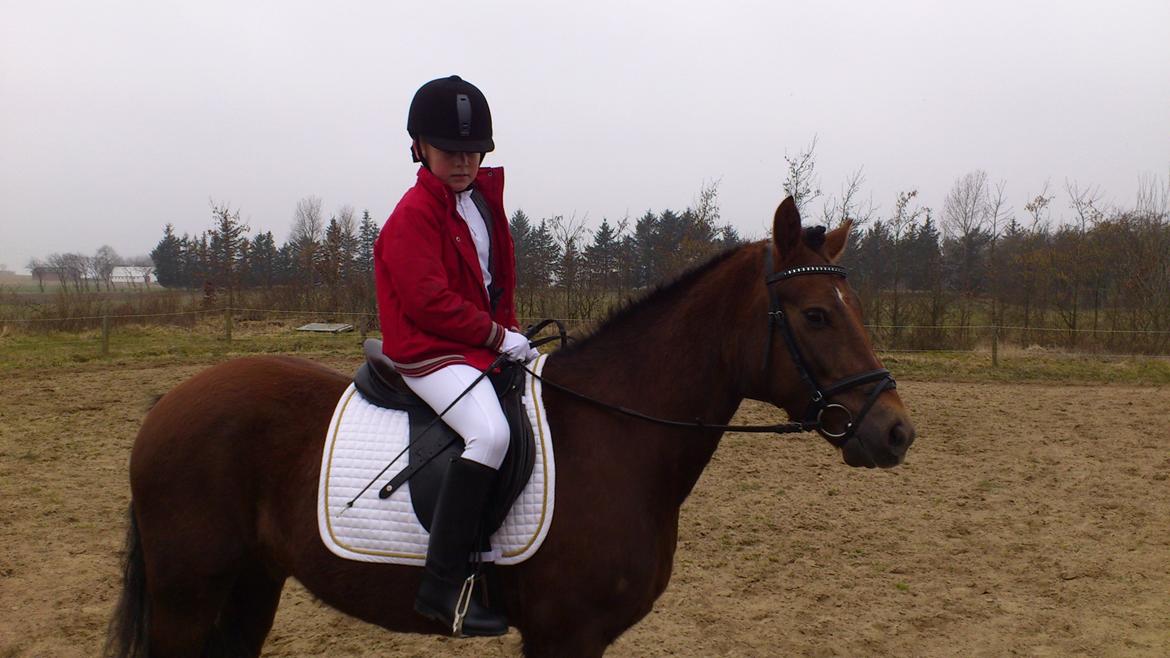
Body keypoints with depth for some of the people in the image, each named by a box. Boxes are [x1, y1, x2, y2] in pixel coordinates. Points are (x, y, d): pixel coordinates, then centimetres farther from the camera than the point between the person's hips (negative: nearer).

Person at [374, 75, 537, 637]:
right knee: (490, 432, -33)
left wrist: (508, 331, 7)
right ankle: (442, 584, -31)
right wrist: (496, 335, -16)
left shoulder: (483, 198, 15)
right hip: (430, 353, -9)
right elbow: (430, 302, -19)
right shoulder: (414, 214, -11)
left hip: (488, 341, 10)